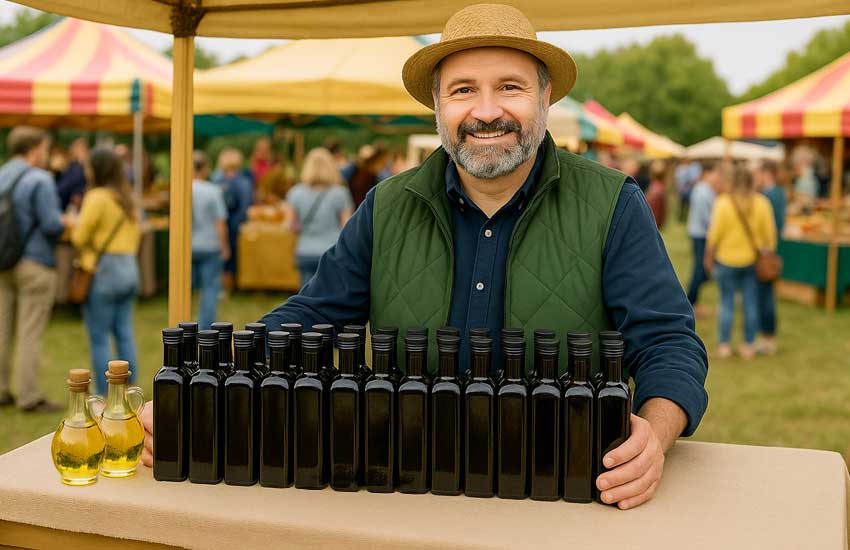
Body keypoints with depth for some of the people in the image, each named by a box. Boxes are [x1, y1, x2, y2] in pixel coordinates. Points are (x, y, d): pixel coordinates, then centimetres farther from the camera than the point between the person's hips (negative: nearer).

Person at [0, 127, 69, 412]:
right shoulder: (39, 180, -13)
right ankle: (28, 396, 2)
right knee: (30, 334, -2)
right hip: (34, 264, -7)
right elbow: (51, 224, -18)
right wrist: (66, 221, 3)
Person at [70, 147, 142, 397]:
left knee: (99, 338, -1)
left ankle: (105, 397, 1)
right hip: (130, 268, 7)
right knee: (124, 334, 10)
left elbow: (79, 237, -11)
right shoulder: (128, 198, 11)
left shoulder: (97, 197, -11)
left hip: (102, 271, -7)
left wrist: (75, 223, 8)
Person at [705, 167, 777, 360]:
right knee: (751, 304, 9)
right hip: (752, 260, 2)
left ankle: (724, 345, 12)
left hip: (727, 260, -2)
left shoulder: (723, 202, -12)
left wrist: (709, 255, 2)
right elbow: (769, 233, -3)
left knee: (727, 303, 8)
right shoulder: (762, 203, -5)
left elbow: (715, 232, -10)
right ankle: (748, 346, 14)